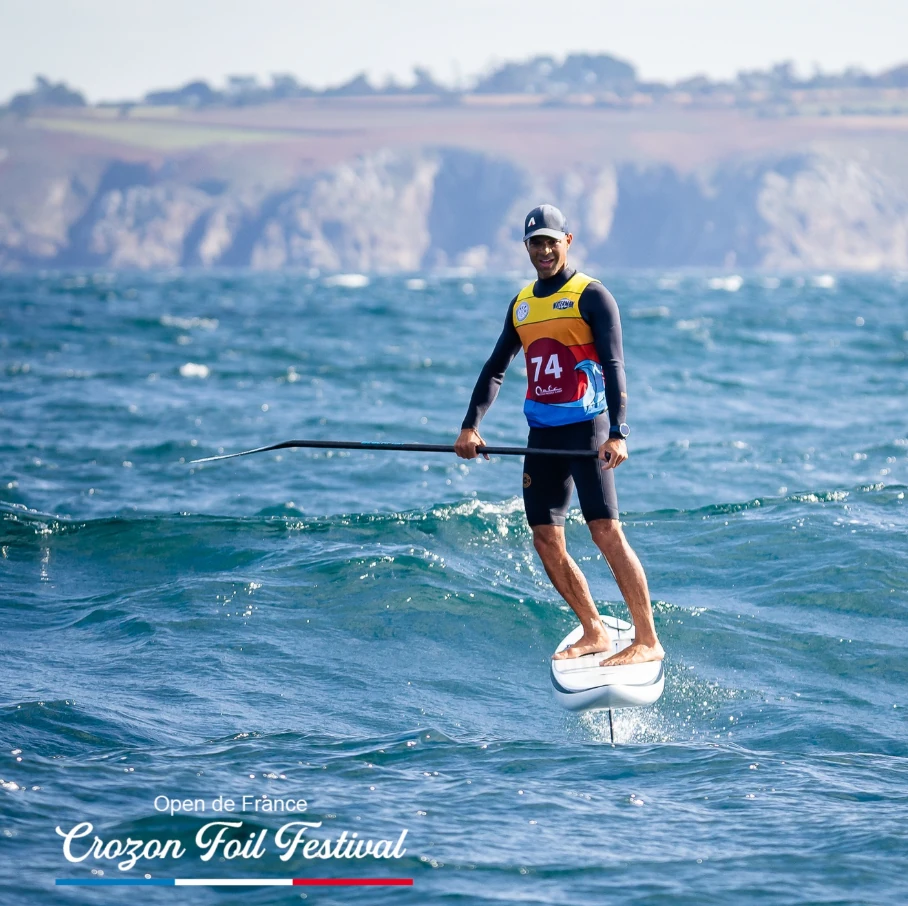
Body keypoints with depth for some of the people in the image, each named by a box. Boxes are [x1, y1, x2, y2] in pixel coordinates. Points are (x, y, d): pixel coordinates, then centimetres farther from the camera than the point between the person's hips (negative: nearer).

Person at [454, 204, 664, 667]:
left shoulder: (591, 296, -6)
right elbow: (495, 368, 18)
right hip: (541, 434, 7)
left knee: (606, 531, -14)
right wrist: (470, 426, 5)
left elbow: (614, 366, -15)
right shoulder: (522, 303, 15)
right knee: (546, 541, 5)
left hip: (586, 429, -7)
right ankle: (594, 633, 17)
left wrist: (617, 433, -26)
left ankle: (648, 641, -12)